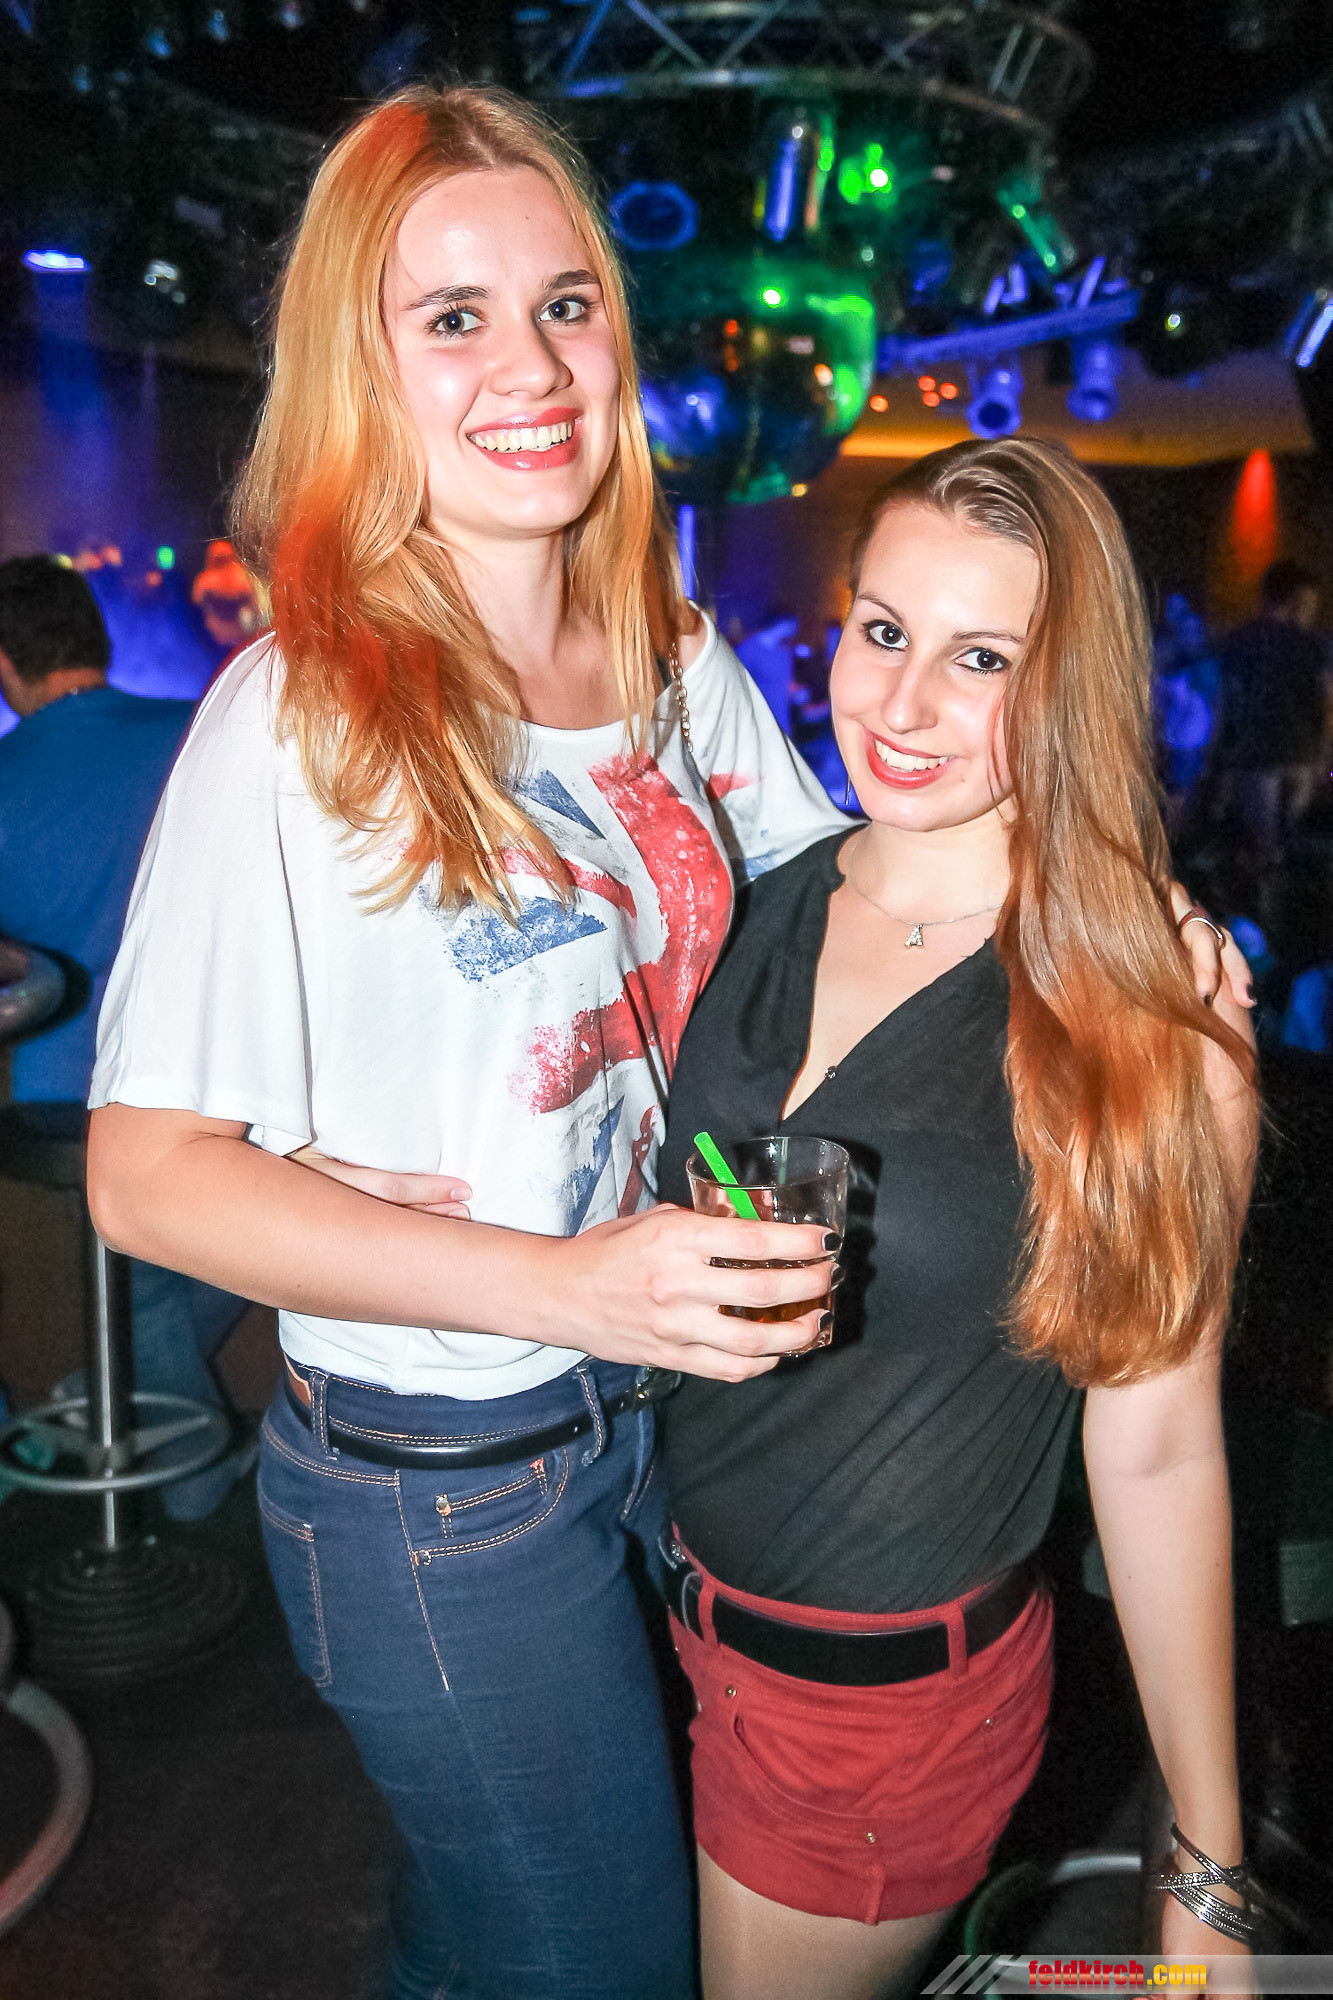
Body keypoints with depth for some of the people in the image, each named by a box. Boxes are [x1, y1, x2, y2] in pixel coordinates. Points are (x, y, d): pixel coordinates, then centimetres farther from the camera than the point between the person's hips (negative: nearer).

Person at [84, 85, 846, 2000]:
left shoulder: (681, 668, -1)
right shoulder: (302, 719, -20)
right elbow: (150, 1173, -20)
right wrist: (564, 1285, -29)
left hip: (665, 1398, 6)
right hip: (437, 1496, -5)